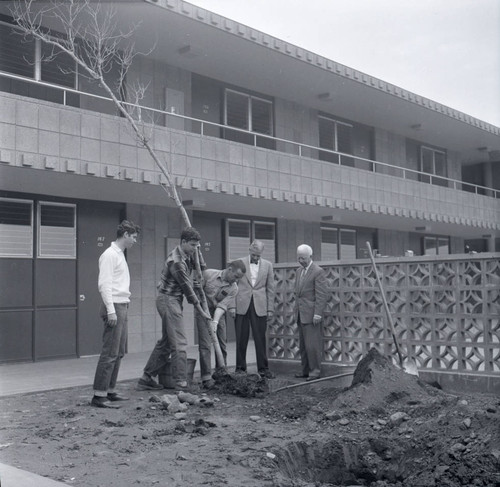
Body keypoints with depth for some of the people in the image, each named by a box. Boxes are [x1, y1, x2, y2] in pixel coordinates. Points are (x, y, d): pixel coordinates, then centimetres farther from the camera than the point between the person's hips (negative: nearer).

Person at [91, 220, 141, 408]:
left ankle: (110, 391, 19)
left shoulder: (120, 254, 19)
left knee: (118, 352, 13)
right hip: (114, 307, -10)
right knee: (110, 352, -10)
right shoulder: (110, 254, -11)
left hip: (122, 307, 10)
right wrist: (111, 310, -22)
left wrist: (124, 304, 16)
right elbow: (104, 284, -18)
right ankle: (99, 395, -6)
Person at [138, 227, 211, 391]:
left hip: (174, 300, 10)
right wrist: (201, 311, -11)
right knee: (179, 342, -10)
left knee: (166, 341, 14)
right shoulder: (176, 261, -21)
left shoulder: (187, 255, 7)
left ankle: (146, 378, 21)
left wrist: (197, 253, 5)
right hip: (168, 299, -10)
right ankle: (181, 383, -7)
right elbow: (187, 288, -18)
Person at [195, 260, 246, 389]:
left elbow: (222, 306, -18)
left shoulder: (233, 288, -9)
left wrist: (215, 321, -30)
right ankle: (206, 378, -9)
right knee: (205, 345, -10)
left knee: (222, 345, 4)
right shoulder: (208, 274, -15)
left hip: (219, 314, 4)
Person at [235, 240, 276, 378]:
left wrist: (270, 309, 3)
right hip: (241, 306, -1)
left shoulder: (267, 265, 7)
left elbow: (270, 289, 8)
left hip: (260, 307, 1)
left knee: (260, 339, 2)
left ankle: (263, 369, 11)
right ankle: (240, 368, 14)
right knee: (241, 339, 4)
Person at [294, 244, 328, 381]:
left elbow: (322, 295, -14)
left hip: (311, 314, -8)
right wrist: (296, 309, 17)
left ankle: (315, 371, 3)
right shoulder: (299, 271, 15)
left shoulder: (318, 272, -10)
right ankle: (305, 370, 18)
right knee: (303, 345, 11)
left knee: (312, 344, -6)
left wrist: (317, 314, -19)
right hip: (301, 315, 8)